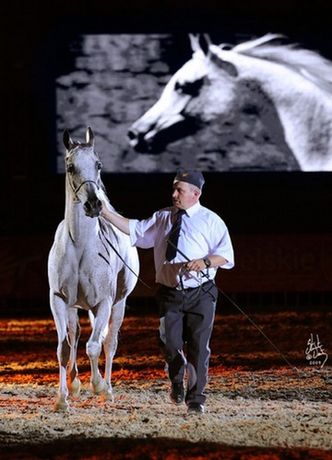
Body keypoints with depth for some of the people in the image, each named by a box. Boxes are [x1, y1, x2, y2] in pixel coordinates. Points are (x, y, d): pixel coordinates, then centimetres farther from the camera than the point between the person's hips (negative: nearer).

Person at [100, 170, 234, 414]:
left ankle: (196, 398, 10)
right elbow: (134, 229, 11)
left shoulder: (210, 220, 0)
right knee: (171, 343, -2)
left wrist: (206, 262, -23)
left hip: (200, 295, -2)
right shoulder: (162, 217, 11)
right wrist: (106, 213, 4)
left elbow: (226, 255, -4)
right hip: (169, 293, 3)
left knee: (198, 347, -1)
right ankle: (177, 383, 27)